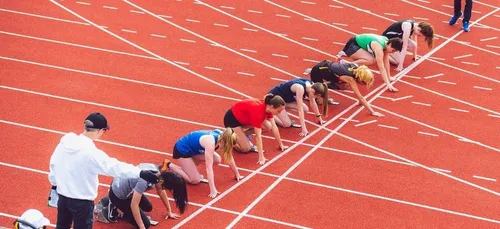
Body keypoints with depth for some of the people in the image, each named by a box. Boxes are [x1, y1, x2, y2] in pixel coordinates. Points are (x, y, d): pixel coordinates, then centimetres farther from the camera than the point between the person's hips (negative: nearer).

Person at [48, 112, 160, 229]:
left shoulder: (65, 141, -5)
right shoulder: (91, 152, -27)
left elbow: (53, 163, 7)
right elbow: (114, 166, -29)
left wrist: (54, 183, 23)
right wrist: (141, 174, -29)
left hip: (62, 194, 7)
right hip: (82, 200, -7)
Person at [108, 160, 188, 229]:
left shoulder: (159, 172, -12)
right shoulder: (145, 180, -37)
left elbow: (161, 192, 7)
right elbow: (134, 205, -31)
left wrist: (169, 212, 13)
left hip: (122, 186, 8)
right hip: (117, 195, -8)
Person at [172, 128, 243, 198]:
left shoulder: (222, 137, -13)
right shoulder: (210, 143, -36)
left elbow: (229, 157, 3)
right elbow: (209, 167, -35)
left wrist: (237, 174, 12)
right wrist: (213, 189, -35)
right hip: (182, 150, -8)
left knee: (217, 160, -5)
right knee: (195, 180, -9)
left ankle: (188, 168, 11)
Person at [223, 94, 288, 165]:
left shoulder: (268, 106, -13)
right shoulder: (258, 111, -36)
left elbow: (274, 127, -1)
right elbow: (258, 136, -35)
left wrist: (281, 145, 4)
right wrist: (261, 157, -35)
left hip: (243, 117, 8)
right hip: (232, 119, -8)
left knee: (268, 126, -9)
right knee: (246, 148, -15)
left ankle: (243, 135, 9)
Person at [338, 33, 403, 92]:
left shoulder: (386, 42, -6)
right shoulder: (379, 47, -31)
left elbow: (386, 62, 4)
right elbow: (381, 67, -31)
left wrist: (388, 77, 7)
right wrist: (388, 84, -33)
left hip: (358, 44, 9)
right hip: (351, 45, -9)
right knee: (370, 60, -27)